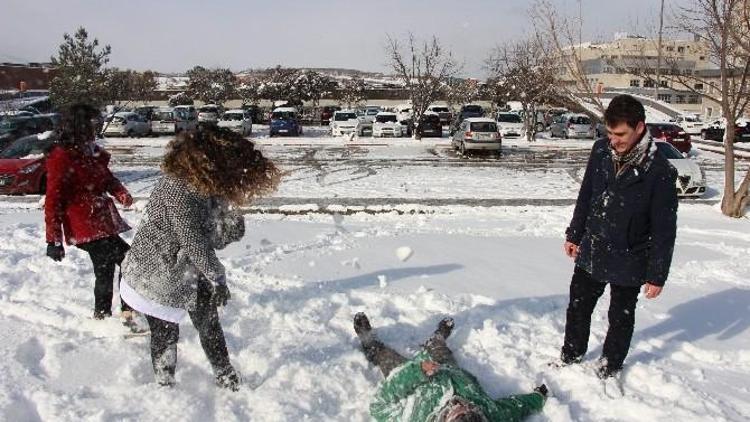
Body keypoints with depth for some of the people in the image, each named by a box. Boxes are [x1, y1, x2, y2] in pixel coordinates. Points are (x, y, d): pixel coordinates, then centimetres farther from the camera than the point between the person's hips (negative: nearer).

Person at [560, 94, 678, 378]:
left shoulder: (659, 171, -20)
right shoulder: (601, 151, -6)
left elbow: (664, 230, -14)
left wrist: (657, 275, -12)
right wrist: (574, 234, 12)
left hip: (628, 261, -4)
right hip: (590, 252, 5)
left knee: (621, 316, 15)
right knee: (578, 306, 18)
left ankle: (610, 365, 38)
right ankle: (572, 354, 41)